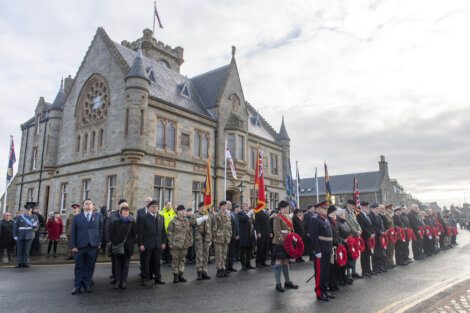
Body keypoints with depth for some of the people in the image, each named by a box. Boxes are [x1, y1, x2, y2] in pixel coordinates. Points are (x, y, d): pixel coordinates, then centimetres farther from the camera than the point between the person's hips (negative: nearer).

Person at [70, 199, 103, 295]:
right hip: (80, 246, 0)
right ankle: (78, 286, 14)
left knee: (90, 267, 6)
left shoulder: (98, 216, 7)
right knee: (79, 267, 6)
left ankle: (87, 285, 16)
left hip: (93, 245, 0)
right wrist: (73, 245, -3)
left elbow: (101, 229, 6)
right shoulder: (77, 217, 8)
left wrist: (100, 242, 0)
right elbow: (73, 232, 5)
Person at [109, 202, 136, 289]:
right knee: (117, 265, 5)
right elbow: (111, 233, 6)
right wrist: (113, 242, -1)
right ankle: (117, 282, 12)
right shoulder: (116, 222, 3)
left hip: (128, 247, 0)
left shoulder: (132, 222, 3)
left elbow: (135, 234, 6)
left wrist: (131, 243, 0)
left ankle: (123, 282, 11)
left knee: (125, 265, 5)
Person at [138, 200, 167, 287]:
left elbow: (163, 231, 12)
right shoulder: (144, 218, -3)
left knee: (157, 262, 10)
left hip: (158, 245, 4)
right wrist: (141, 244, -11)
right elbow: (140, 232, -6)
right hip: (147, 245, -4)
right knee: (146, 263, 4)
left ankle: (158, 278, 19)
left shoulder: (161, 217, 11)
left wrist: (164, 242, 5)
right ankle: (145, 279, 14)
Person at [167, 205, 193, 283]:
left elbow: (190, 232, 14)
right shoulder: (173, 221, -7)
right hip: (176, 244, -5)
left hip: (185, 245, 5)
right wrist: (171, 243, -11)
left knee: (183, 259, 11)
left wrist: (190, 241, 8)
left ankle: (180, 275, 21)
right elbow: (169, 232, -7)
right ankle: (175, 276, 12)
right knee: (175, 260, 2)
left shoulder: (188, 221, 9)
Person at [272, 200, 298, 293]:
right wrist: (283, 241, -23)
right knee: (279, 261, -1)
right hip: (279, 243, -8)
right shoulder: (277, 218, -11)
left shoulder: (289, 217, 15)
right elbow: (276, 232, -18)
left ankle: (287, 282, 24)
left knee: (286, 261, 15)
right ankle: (278, 284, 6)